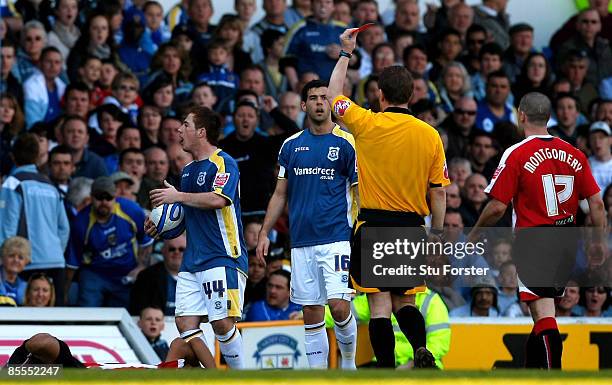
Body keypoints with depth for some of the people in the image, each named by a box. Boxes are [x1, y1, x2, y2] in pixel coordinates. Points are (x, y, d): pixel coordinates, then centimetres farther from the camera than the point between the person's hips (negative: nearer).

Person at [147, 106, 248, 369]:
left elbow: (218, 199, -23)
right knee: (185, 324, -3)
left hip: (223, 257, -9)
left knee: (222, 323, -15)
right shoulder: (188, 170, 20)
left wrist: (178, 196, -14)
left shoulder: (224, 163, -6)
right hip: (192, 260, 9)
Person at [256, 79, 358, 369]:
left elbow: (360, 193, -1)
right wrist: (265, 232, 9)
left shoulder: (347, 143, -1)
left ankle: (349, 364, 9)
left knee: (339, 306, -15)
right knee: (311, 313, 4)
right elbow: (280, 194, 17)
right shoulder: (291, 145, 12)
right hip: (301, 242, 4)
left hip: (336, 239, -4)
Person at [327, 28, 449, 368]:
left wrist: (346, 53, 23)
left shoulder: (367, 124, -6)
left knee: (380, 304, -1)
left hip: (374, 225, -3)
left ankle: (387, 370, -7)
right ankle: (421, 349, -12)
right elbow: (439, 191, 4)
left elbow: (334, 96, 13)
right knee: (403, 301, 13)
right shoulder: (430, 135, 0)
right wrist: (437, 233, 14)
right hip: (412, 226, 3)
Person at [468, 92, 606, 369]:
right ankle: (531, 368, 31)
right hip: (567, 242, 6)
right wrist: (598, 241, 15)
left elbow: (498, 207, -11)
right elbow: (597, 203, 4)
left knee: (544, 315, -8)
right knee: (544, 312, 20)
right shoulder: (575, 154, 5)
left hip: (533, 240, -6)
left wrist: (474, 234, 4)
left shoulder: (516, 154, -10)